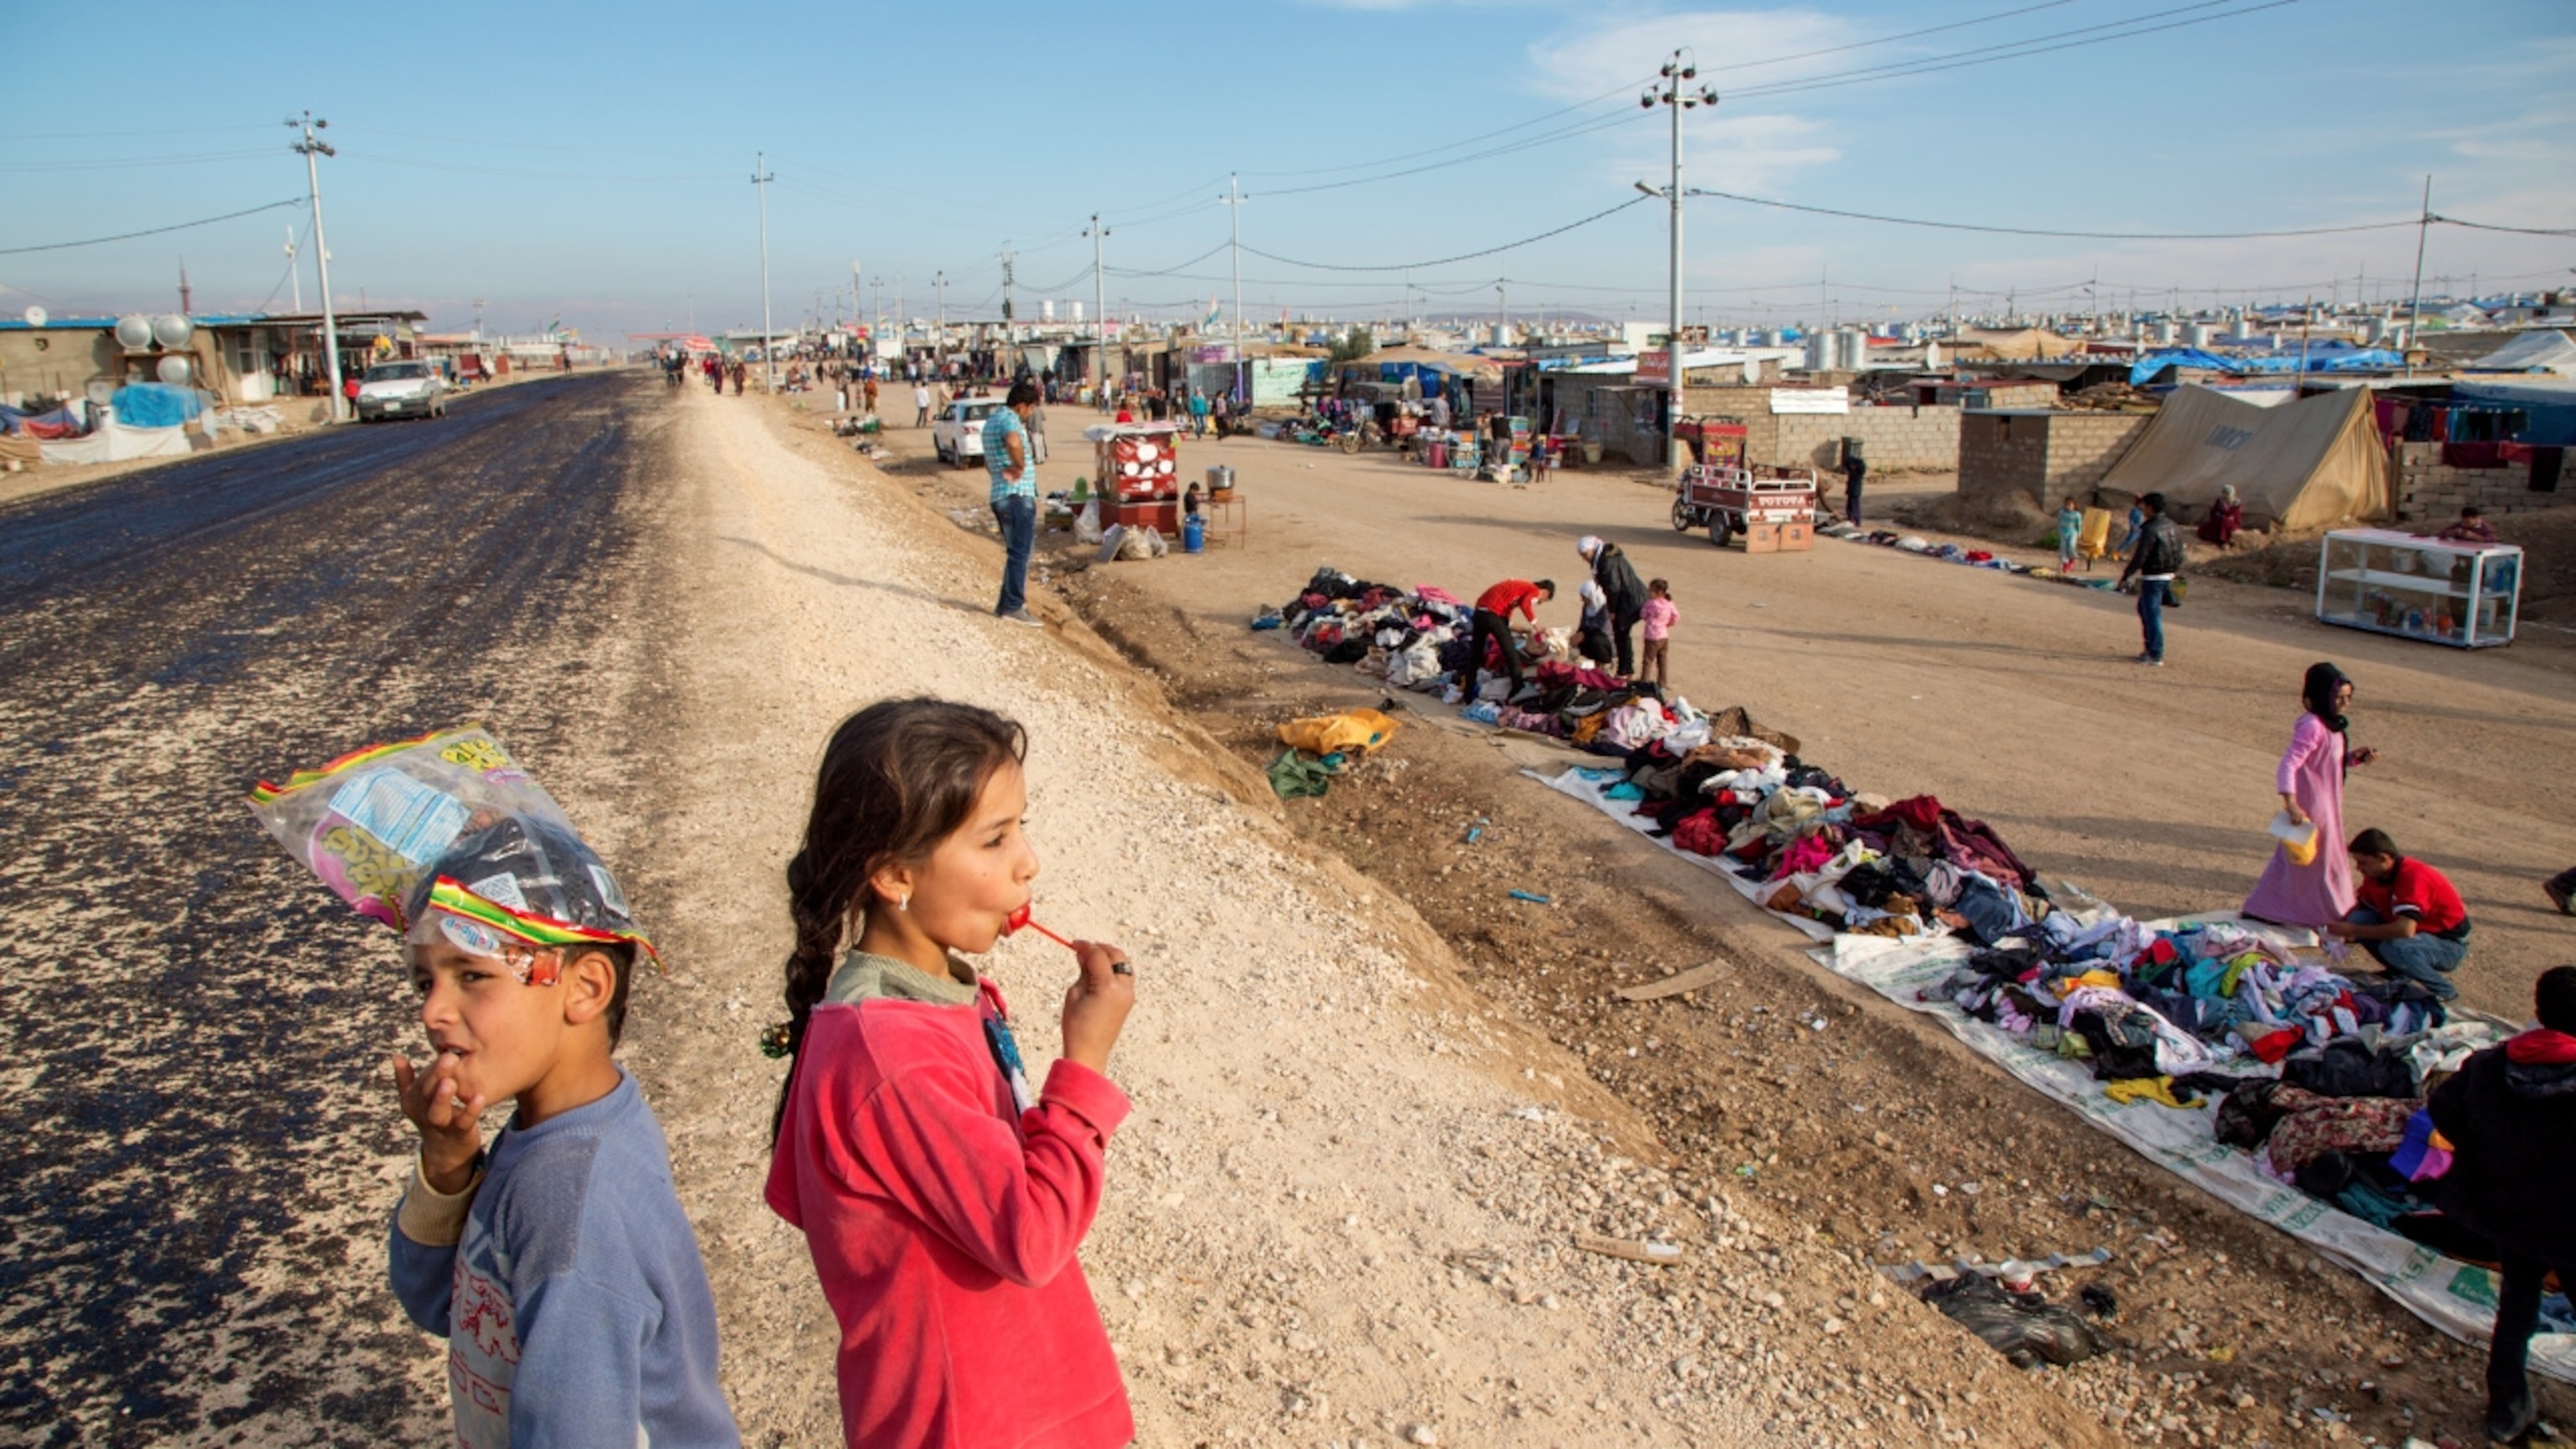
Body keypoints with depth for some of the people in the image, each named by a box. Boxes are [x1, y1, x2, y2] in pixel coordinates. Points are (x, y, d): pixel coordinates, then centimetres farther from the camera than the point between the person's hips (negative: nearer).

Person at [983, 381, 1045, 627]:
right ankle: (1013, 606, -7)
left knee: (1015, 552, 16)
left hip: (1000, 495, 10)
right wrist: (1020, 466, -23)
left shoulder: (992, 420, 19)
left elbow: (989, 463, 31)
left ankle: (1007, 604, 20)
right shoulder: (1009, 419, -13)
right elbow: (1013, 442, -39)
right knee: (1020, 553, -7)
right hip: (1018, 496, -10)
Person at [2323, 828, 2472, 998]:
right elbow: (2359, 907, 6)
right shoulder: (2376, 876, -4)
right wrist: (2338, 929, -15)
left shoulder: (2413, 877, -29)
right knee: (2358, 919, -11)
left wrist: (2354, 931, -34)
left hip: (2449, 944, -8)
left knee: (2394, 947, -36)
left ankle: (2443, 990, -10)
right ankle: (2401, 977, 5)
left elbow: (2405, 930, -39)